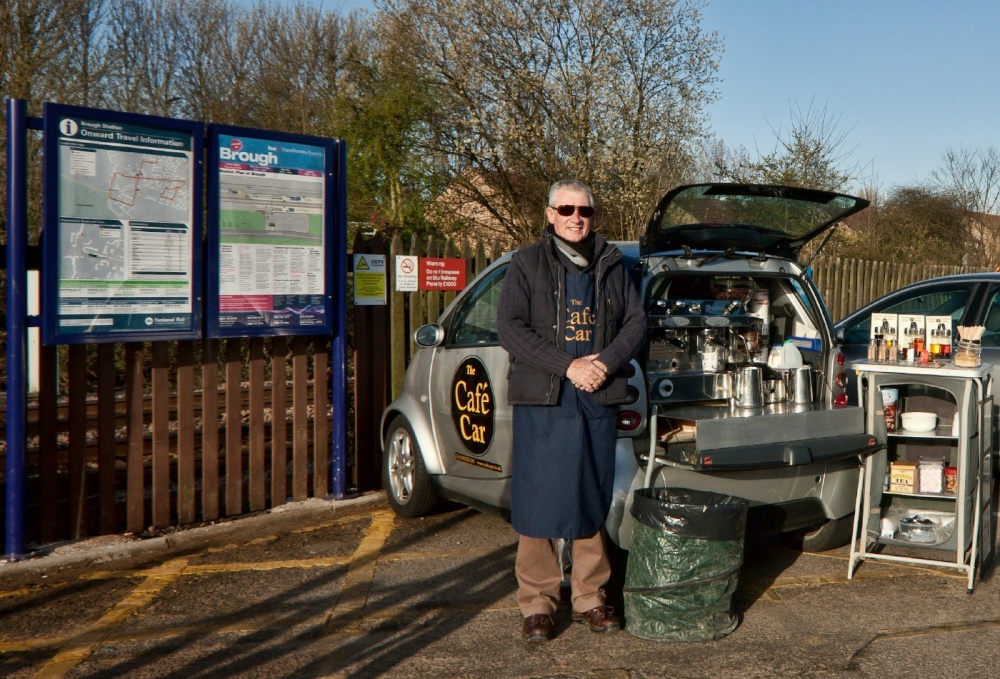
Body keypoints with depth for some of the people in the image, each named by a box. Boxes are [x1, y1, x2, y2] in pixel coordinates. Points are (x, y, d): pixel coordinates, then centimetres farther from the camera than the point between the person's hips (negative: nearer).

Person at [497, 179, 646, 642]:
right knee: (537, 502, 0)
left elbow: (636, 321, 9)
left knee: (593, 501, 9)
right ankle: (537, 603, 11)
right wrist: (567, 366, -16)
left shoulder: (612, 265, 13)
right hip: (542, 401, -3)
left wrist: (606, 362, -10)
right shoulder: (527, 264, 3)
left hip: (598, 401, 3)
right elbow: (510, 328, -7)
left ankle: (589, 598, 21)